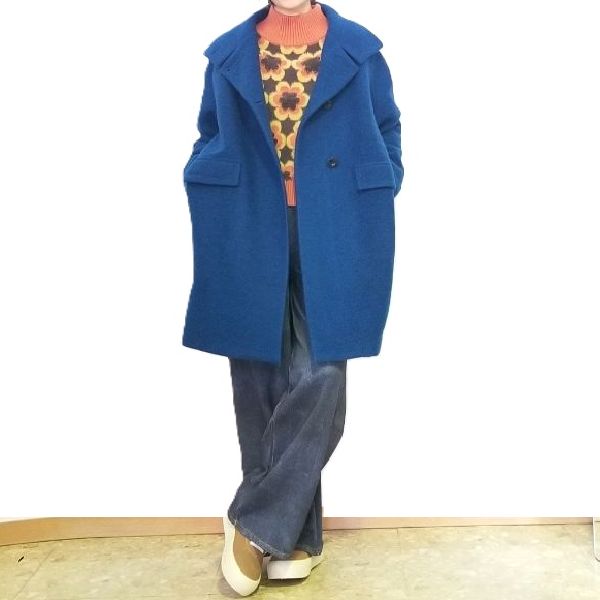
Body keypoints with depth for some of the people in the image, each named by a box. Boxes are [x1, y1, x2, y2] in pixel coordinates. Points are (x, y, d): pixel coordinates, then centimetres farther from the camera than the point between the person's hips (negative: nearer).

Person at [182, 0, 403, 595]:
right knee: (261, 385, 3)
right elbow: (209, 144, 19)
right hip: (251, 241, 2)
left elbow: (388, 142, 12)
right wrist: (217, 209, 2)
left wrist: (362, 219, 0)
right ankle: (293, 537, 17)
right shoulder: (227, 54, 14)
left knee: (318, 380, -11)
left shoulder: (360, 50, 9)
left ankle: (255, 522, 7)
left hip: (331, 239, -1)